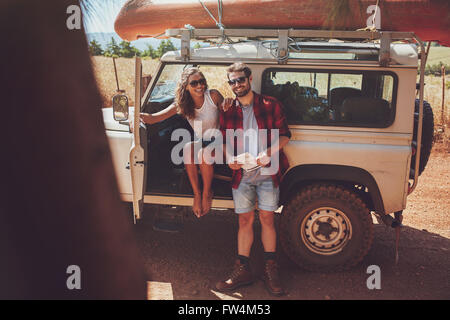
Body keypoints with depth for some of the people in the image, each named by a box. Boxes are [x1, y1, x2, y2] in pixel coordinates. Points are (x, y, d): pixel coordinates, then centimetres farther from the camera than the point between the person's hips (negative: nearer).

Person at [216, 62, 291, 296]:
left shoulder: (270, 105, -2)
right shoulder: (227, 111, 5)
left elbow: (284, 135, -1)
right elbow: (224, 140, 13)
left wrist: (268, 153, -18)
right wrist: (229, 157, -8)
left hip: (267, 173, -2)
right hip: (241, 174, 2)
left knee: (267, 218, 3)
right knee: (244, 220, 7)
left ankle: (270, 271, 16)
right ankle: (242, 271, 16)